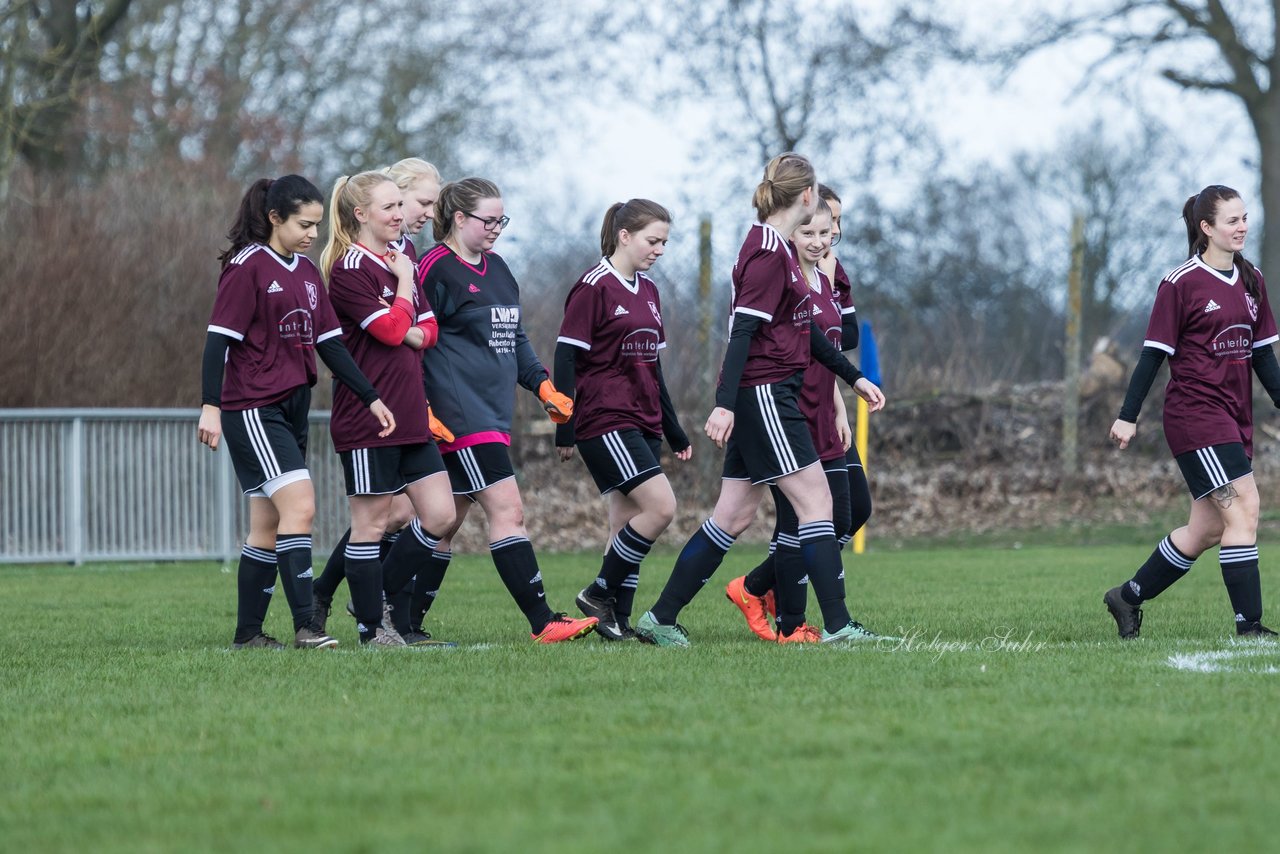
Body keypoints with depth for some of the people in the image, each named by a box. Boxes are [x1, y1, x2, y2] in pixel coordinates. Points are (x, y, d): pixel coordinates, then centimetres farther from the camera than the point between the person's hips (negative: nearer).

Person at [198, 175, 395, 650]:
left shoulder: (306, 271, 13)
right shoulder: (248, 266, -10)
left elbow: (329, 343, 15)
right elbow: (219, 338, -14)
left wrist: (371, 398, 9)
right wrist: (210, 407, -21)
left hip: (293, 409, 8)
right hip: (253, 410, -8)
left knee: (269, 526, 9)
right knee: (299, 505, -19)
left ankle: (248, 634, 14)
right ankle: (305, 628, -22)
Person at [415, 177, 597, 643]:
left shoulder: (496, 268, 18)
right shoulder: (436, 269, -9)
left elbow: (515, 338, 25)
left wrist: (543, 384, 13)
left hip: (493, 413, 9)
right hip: (460, 416, -9)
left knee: (446, 522, 10)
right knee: (508, 511, -12)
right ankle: (543, 622, -14)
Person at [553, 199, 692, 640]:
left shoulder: (648, 291, 16)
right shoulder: (594, 287, -9)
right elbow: (565, 359, -11)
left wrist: (674, 431, 23)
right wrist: (564, 430, -15)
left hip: (643, 423, 8)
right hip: (604, 420, -8)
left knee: (628, 521, 5)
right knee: (660, 506, -17)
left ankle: (618, 620, 7)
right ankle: (599, 594, -6)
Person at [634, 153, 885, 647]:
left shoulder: (779, 249, 17)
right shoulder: (768, 253, -14)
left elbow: (803, 330, 25)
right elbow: (743, 330, -21)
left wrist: (854, 378, 25)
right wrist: (725, 404, -26)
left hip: (768, 397, 10)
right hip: (762, 395, -10)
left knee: (735, 515, 9)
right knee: (815, 500, -9)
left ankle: (660, 619, 11)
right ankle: (837, 626, -10)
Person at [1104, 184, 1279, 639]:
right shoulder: (1181, 284, -8)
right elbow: (1154, 352, -6)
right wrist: (1128, 415, -7)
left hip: (1235, 420, 8)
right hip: (1194, 411, -8)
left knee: (1207, 528, 7)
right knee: (1243, 509, -16)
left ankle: (1129, 596, 23)